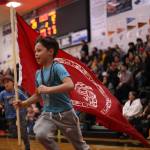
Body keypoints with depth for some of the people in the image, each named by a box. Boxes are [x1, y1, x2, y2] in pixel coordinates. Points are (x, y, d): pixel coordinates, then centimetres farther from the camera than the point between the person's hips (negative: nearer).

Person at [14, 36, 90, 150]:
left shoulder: (57, 67, -14)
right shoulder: (38, 73, 7)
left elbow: (70, 85, -31)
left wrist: (48, 89, -30)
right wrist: (23, 104, 8)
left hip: (65, 113, -5)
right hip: (48, 113, 5)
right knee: (41, 134, -27)